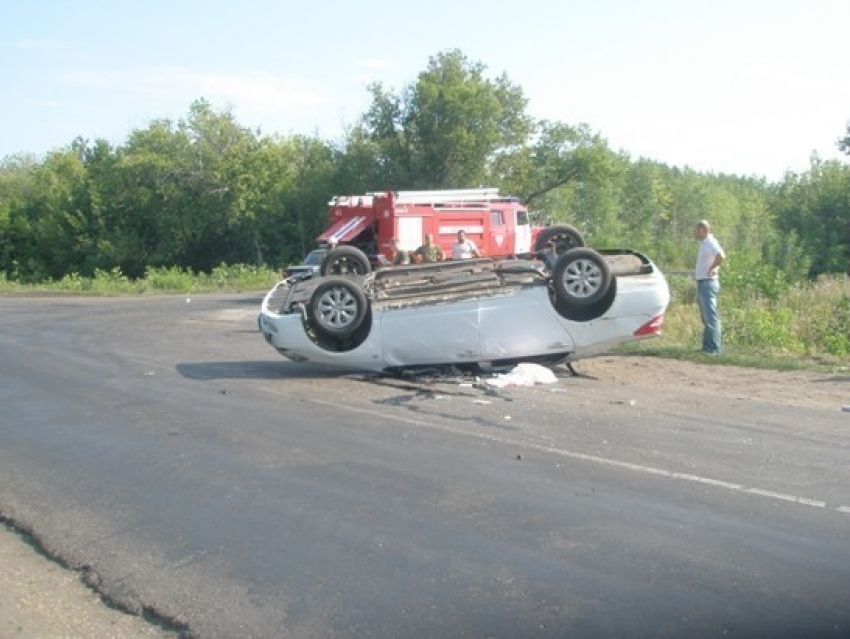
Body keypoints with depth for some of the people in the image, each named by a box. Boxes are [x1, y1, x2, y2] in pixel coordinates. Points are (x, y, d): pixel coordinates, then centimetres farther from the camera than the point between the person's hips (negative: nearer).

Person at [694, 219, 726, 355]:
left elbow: (721, 256, -34)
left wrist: (711, 269, -22)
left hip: (708, 283, -11)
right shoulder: (705, 243, 15)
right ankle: (707, 346, 21)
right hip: (703, 283, 11)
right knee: (706, 317, 14)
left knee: (710, 317, -9)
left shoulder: (710, 243, -15)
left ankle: (714, 348, -9)